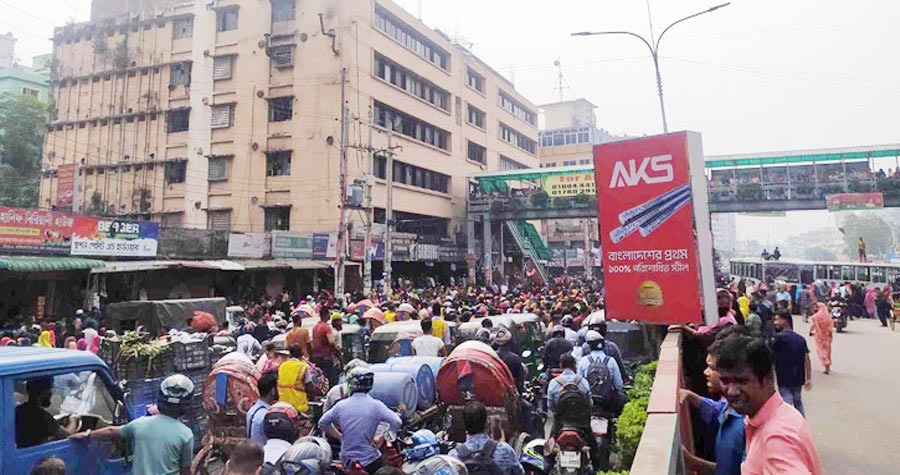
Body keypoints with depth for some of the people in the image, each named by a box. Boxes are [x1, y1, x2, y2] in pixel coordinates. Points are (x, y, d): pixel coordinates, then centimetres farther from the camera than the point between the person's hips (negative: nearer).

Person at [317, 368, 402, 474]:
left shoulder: (341, 405, -2)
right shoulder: (375, 405, -10)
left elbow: (322, 423, 9)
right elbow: (396, 422, -17)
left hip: (346, 461, 4)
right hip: (369, 461, -4)